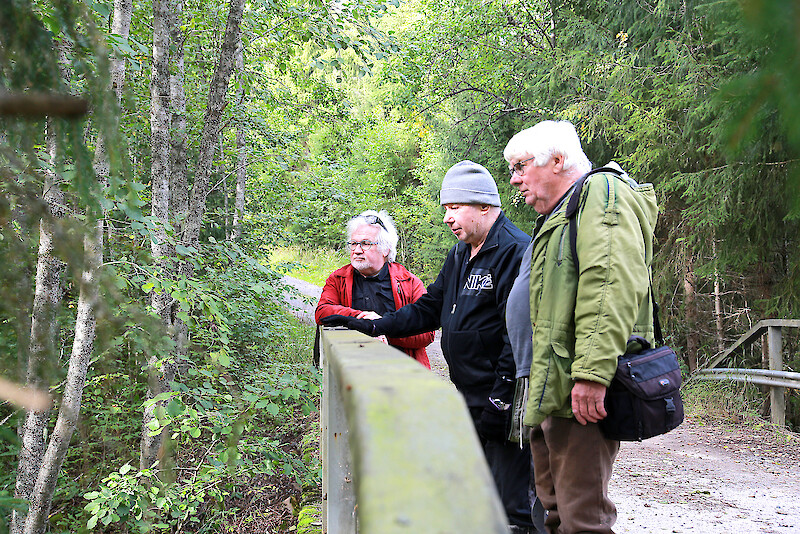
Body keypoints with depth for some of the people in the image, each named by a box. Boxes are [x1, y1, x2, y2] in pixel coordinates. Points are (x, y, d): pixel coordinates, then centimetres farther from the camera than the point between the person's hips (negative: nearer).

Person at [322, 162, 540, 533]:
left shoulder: (515, 250, -14)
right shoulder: (461, 255, 17)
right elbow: (429, 308, 23)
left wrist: (500, 401, -21)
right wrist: (373, 326, 14)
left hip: (503, 406, -9)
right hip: (468, 404, 10)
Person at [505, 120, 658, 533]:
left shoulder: (602, 192, -6)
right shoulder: (557, 217, 26)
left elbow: (613, 287, -21)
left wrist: (591, 372, -28)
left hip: (582, 395, -11)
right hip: (552, 392, 11)